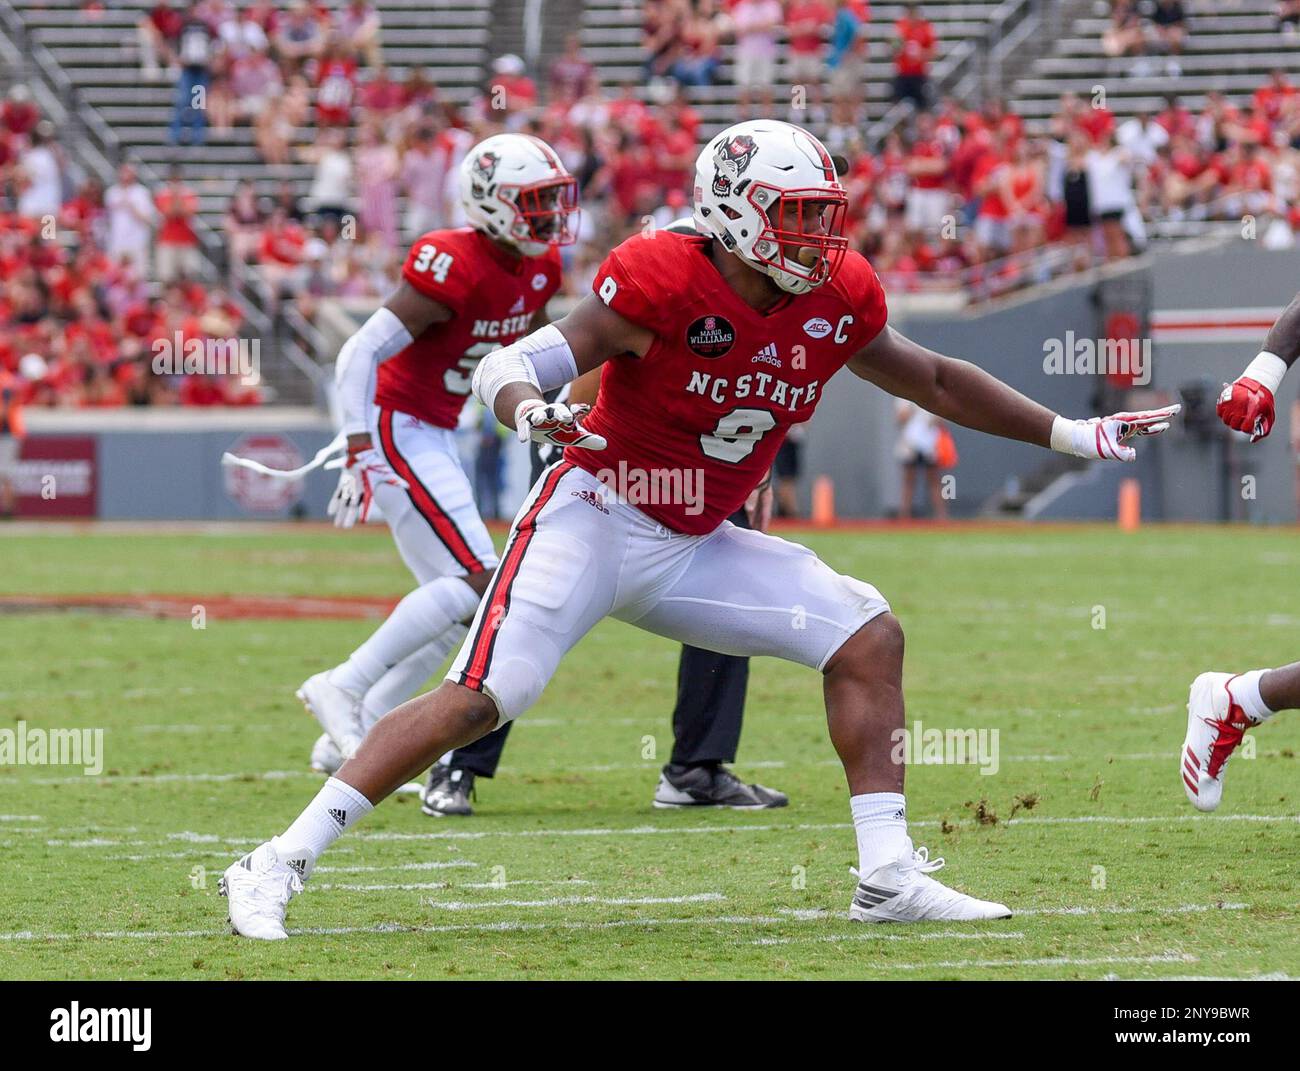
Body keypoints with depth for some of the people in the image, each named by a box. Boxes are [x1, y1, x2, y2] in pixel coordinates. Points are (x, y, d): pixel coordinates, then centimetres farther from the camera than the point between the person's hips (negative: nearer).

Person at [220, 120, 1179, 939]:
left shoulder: (837, 303, -1)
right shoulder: (662, 286, -20)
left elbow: (935, 381, 15)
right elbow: (516, 364, -21)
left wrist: (1071, 434, 17)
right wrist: (530, 409, -44)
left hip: (695, 551, 7)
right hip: (596, 521, -7)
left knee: (867, 636, -2)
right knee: (479, 698, -20)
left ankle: (889, 878, 1)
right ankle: (280, 864, -17)